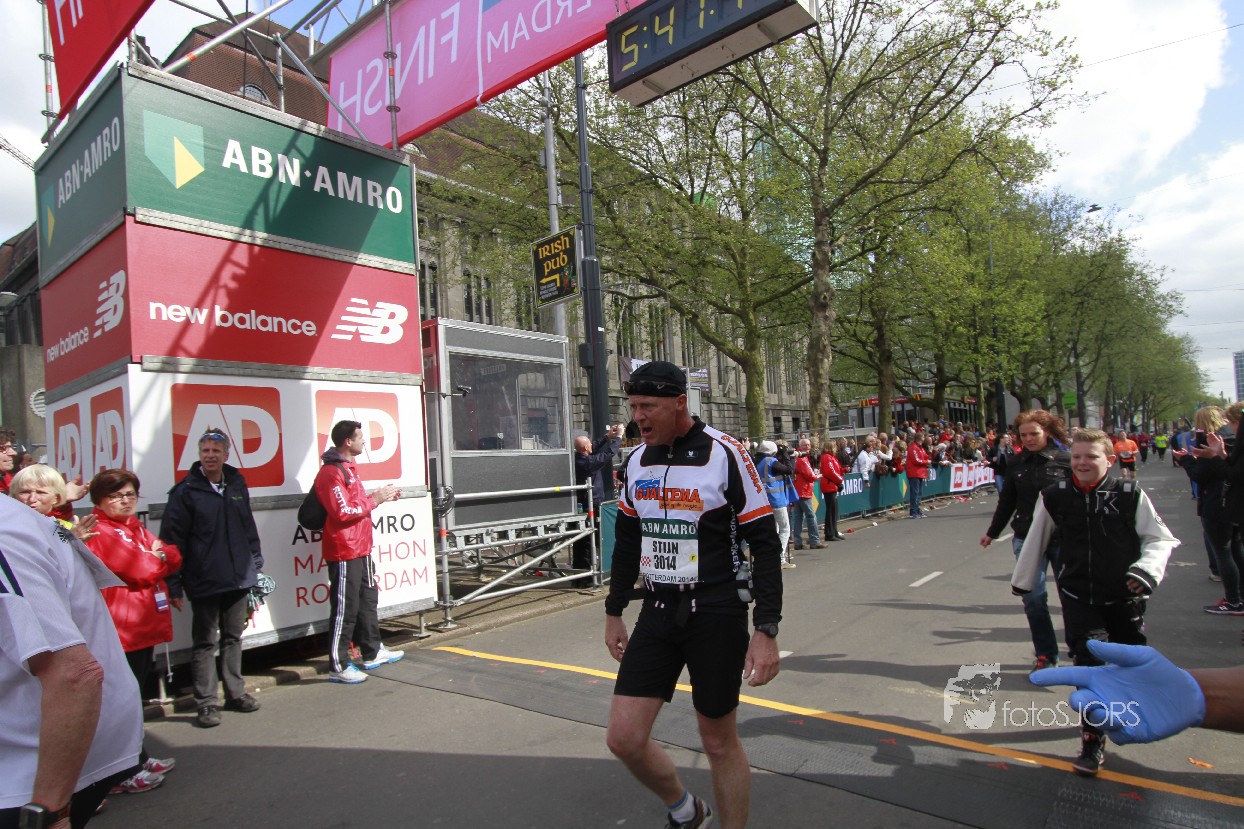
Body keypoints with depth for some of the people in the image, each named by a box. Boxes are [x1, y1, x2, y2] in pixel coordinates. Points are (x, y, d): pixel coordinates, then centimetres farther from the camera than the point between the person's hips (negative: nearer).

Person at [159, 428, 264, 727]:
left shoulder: (237, 484, 8)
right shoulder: (185, 491, -7)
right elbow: (172, 540, -9)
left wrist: (256, 564, 13)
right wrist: (174, 584, -11)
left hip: (239, 578, 5)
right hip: (203, 582, -5)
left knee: (233, 637, 16)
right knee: (204, 642, 5)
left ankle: (235, 693, 27)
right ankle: (206, 703, 14)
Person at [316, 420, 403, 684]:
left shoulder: (348, 468, 16)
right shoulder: (331, 473, -17)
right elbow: (343, 513, -22)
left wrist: (380, 496, 8)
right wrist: (375, 499, -15)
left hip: (360, 549, 11)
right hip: (344, 553, -11)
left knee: (368, 601, 19)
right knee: (345, 609, -3)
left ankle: (372, 652, 32)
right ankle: (339, 666, 8)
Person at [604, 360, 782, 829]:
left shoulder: (725, 454, -13)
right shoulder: (637, 460, 5)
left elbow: (765, 543, -11)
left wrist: (766, 631, -15)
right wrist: (614, 612, 18)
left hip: (717, 614, -5)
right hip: (657, 613, 5)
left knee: (719, 742, 7)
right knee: (624, 738, 3)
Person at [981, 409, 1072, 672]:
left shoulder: (1065, 460, -5)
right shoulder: (1017, 464, 5)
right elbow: (1007, 502, 13)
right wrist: (992, 532, 17)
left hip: (1063, 539, -2)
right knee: (1033, 598, 1)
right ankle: (1046, 654, 13)